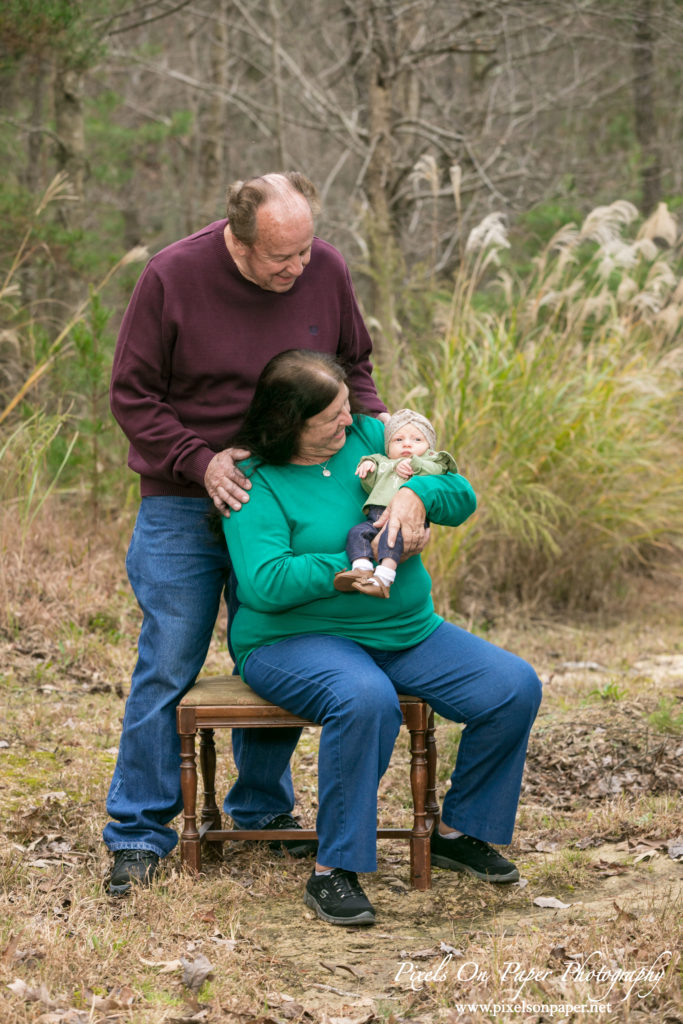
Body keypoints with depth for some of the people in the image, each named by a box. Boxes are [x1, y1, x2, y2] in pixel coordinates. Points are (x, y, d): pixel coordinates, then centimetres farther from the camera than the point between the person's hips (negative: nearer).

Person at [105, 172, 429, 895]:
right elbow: (132, 395, -9)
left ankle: (263, 807, 29)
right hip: (183, 507, -3)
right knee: (168, 666, -2)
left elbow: (353, 368, 10)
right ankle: (140, 831, 9)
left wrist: (375, 426, -9)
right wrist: (200, 460, -19)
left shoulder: (326, 272, -5)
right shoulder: (171, 278, -15)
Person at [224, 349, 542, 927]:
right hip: (298, 639, -6)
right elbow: (264, 583, -23)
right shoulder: (256, 482, -11)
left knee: (515, 687, -10)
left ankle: (457, 832, 8)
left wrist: (415, 493, -16)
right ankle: (334, 873, -27)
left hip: (407, 633, 7)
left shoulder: (369, 436, 7)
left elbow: (462, 497, 7)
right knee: (365, 700, -40)